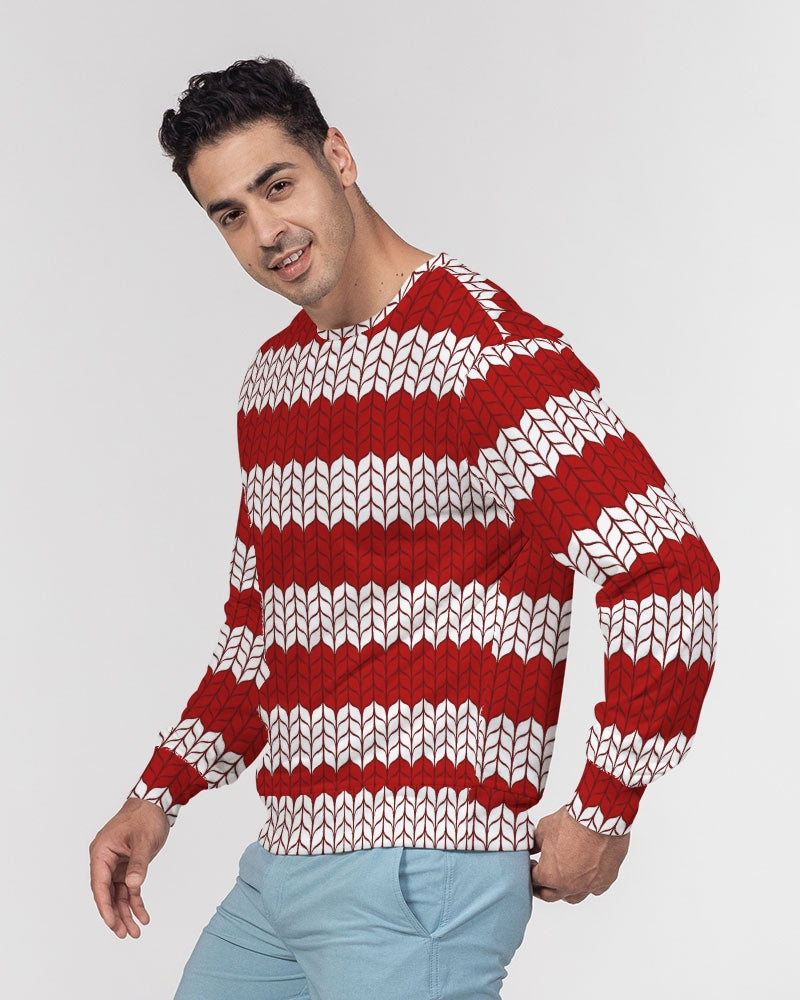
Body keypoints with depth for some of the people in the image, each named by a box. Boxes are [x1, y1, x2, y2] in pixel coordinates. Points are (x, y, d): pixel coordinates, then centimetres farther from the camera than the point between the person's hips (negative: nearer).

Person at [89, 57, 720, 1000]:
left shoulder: (483, 349, -14)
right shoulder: (274, 376, 14)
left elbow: (670, 570, -21)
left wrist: (602, 814, -15)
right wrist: (158, 796, 15)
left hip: (418, 871, -8)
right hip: (281, 861, 8)